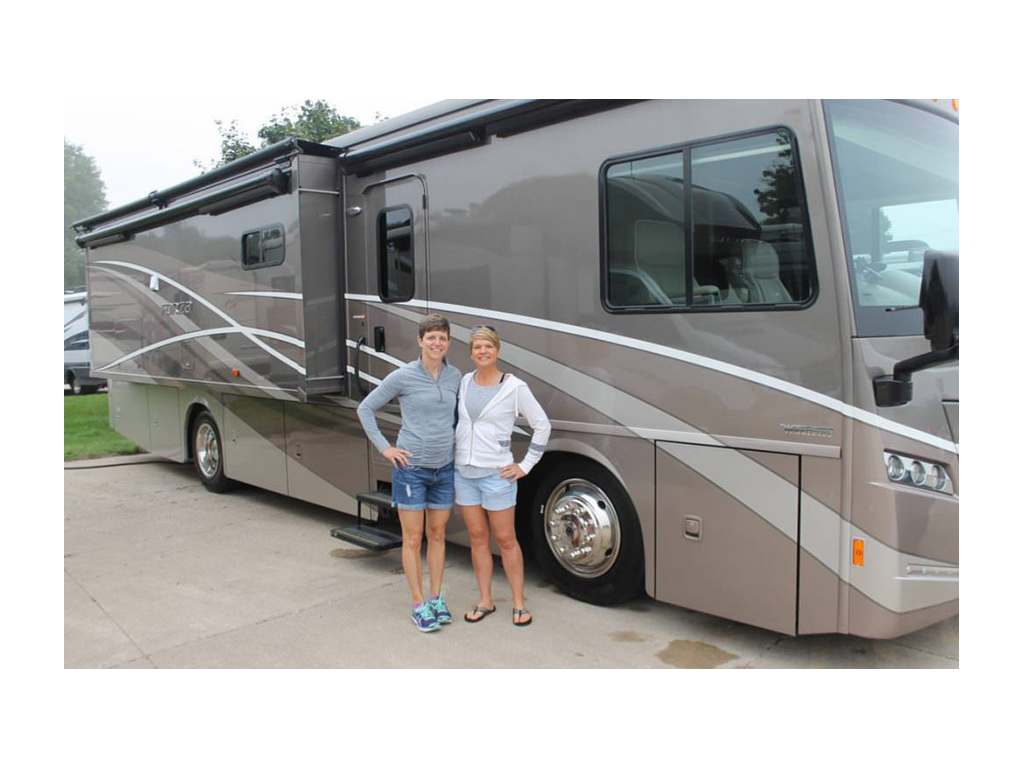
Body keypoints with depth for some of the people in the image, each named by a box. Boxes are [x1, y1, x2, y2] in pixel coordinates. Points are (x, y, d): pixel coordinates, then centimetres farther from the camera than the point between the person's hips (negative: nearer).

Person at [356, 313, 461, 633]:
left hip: (444, 468, 4)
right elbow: (365, 409, -1)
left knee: (437, 535, 14)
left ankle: (437, 598, 26)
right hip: (411, 468, -4)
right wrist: (384, 448, -6)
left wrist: (457, 443, 9)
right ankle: (419, 605, 15)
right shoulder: (402, 377, -9)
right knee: (413, 539, 4)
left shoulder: (455, 376, 3)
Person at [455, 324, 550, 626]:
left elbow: (542, 426, -4)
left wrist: (526, 466, -6)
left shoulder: (515, 387, -9)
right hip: (464, 473, 5)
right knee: (478, 539, 11)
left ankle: (519, 604, 17)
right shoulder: (464, 382, 5)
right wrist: (451, 456, 14)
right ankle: (485, 602, 22)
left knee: (506, 540, 4)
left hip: (496, 474, -4)